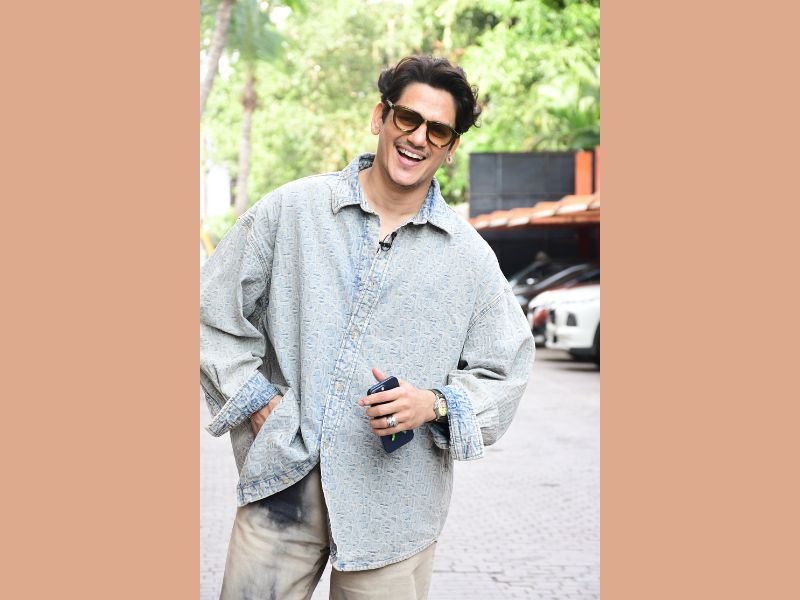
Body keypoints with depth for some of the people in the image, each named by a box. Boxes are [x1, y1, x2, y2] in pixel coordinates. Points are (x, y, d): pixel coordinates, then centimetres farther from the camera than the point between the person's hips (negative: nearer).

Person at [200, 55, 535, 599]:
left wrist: (435, 404, -8)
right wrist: (257, 400, -1)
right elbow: (216, 313, 9)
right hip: (285, 482, 0)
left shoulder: (471, 258, 5)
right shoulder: (290, 210, 4)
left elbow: (506, 372, 9)